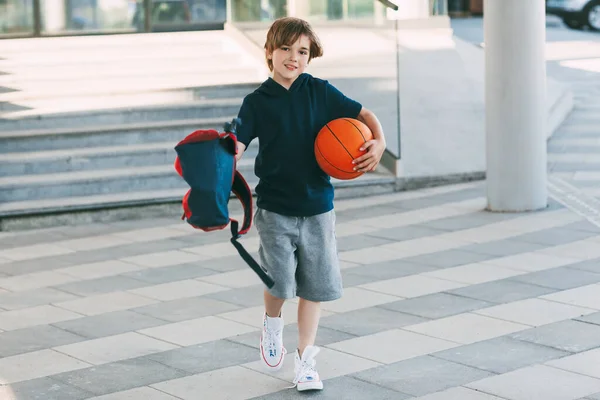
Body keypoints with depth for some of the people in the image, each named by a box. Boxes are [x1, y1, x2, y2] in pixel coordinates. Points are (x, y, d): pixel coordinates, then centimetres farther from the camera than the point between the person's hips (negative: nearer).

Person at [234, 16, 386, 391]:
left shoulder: (320, 91, 1)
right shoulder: (257, 102, -3)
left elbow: (363, 114, 6)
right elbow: (237, 145, -12)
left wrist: (379, 142, -12)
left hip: (318, 207, 2)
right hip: (275, 208, -2)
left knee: (315, 286, 7)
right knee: (280, 282, -12)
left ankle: (305, 360, 22)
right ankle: (273, 322, 23)